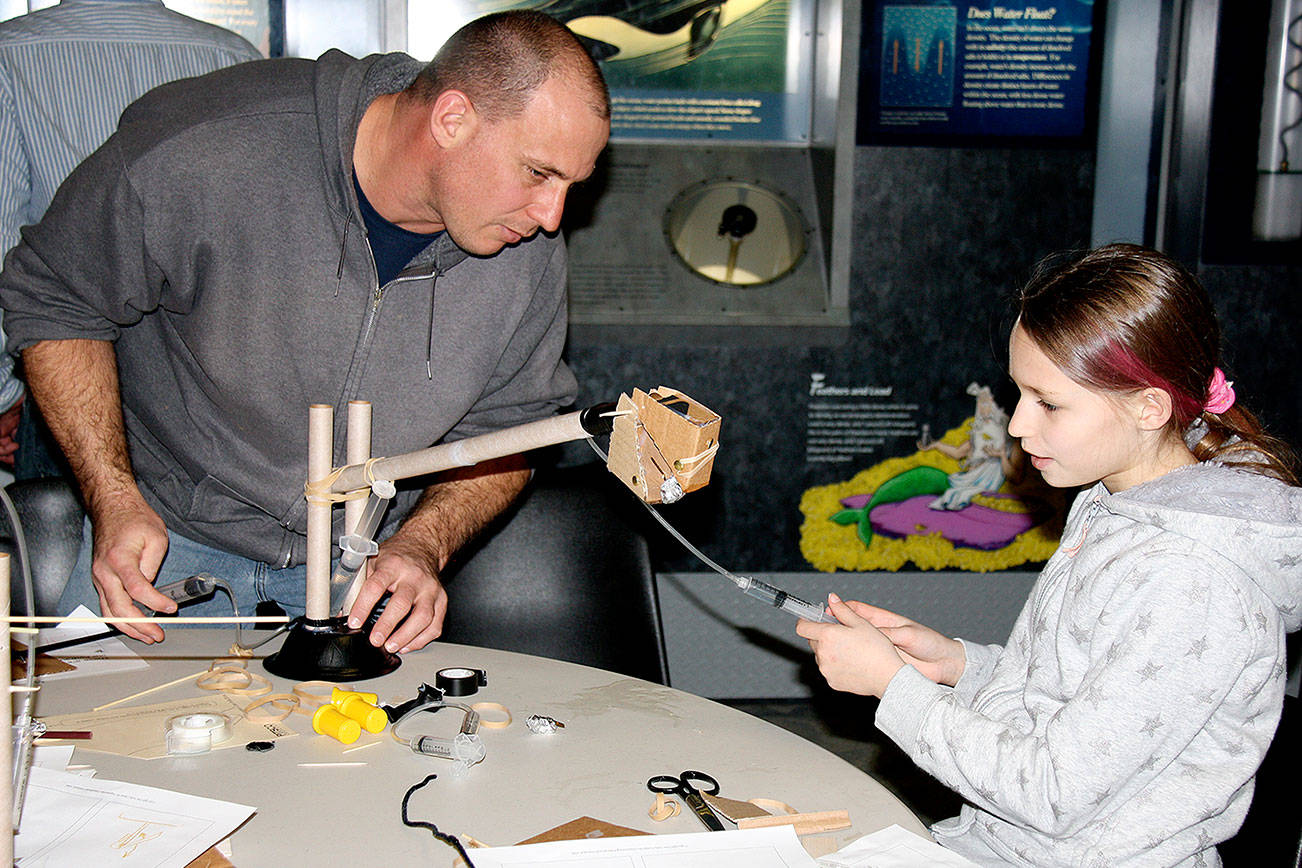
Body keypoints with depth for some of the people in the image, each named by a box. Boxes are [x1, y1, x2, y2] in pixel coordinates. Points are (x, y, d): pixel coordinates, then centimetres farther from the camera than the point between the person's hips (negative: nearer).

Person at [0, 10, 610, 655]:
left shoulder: (530, 254, -13)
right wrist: (114, 498, -18)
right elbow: (54, 302, -11)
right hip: (170, 535, -2)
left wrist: (421, 546, -18)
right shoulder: (199, 153, -26)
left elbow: (502, 430, 0)